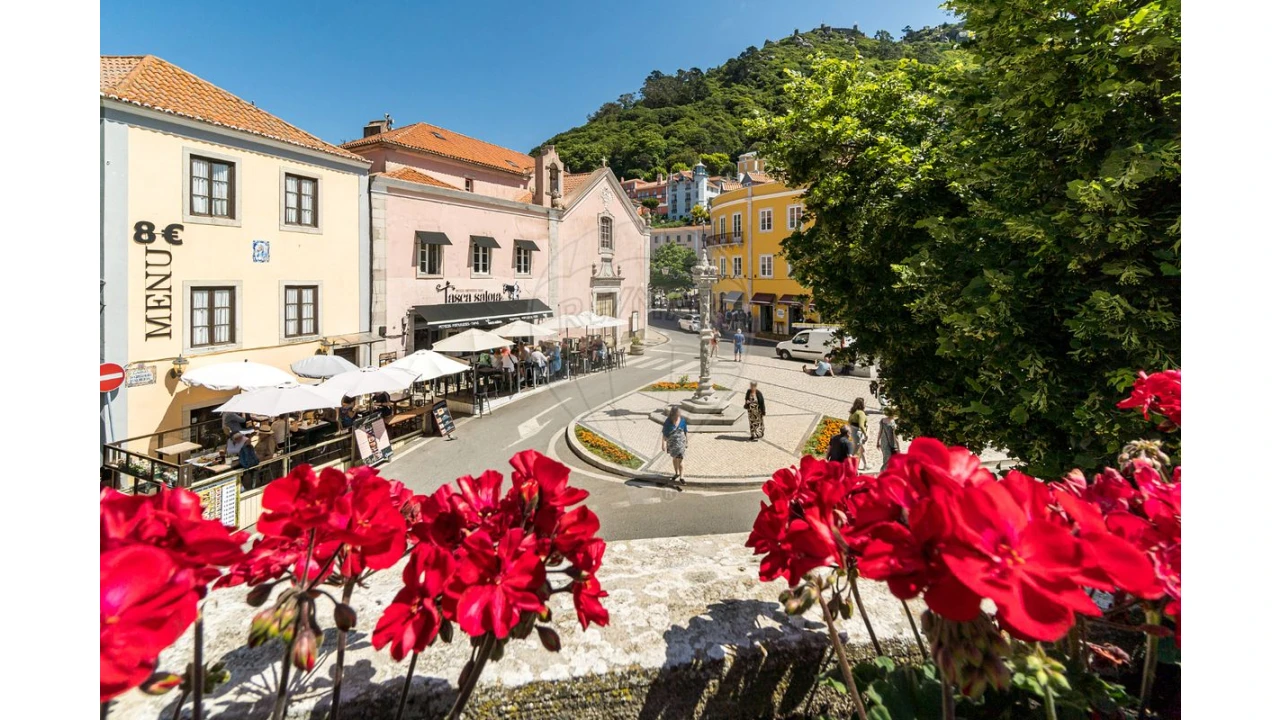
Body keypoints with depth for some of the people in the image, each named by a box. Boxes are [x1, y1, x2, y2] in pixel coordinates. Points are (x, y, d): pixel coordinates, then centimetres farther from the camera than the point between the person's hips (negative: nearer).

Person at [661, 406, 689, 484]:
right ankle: (677, 473, 37)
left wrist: (687, 442, 4)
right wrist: (663, 444, -14)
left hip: (680, 443, -1)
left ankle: (681, 477, -6)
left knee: (680, 459, -9)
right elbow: (664, 433, -11)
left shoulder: (683, 421, -10)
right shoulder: (668, 422, -14)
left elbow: (686, 432, 0)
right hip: (671, 443, 1)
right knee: (674, 458, 19)